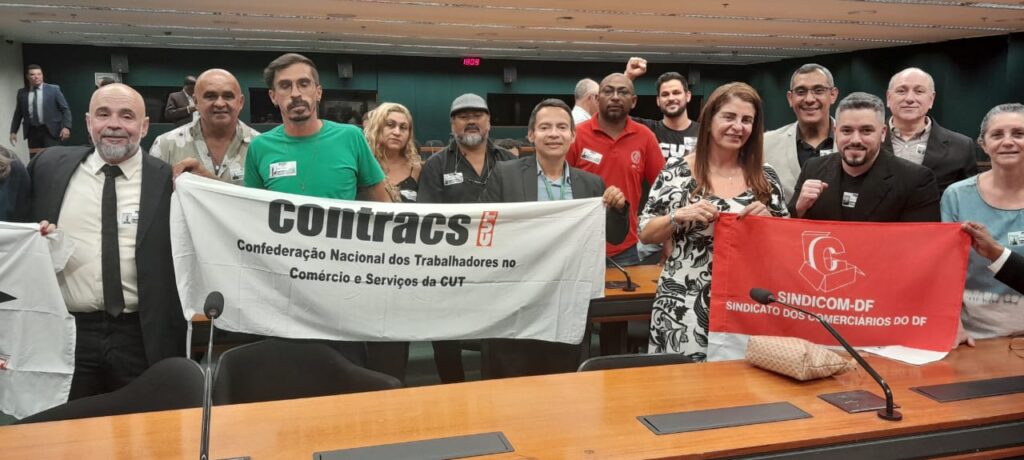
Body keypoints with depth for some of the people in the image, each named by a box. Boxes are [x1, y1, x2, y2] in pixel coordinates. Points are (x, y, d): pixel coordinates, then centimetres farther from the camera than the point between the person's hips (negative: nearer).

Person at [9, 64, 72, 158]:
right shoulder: (22, 93, 9)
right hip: (32, 132, 3)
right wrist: (13, 131, 12)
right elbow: (18, 113, 16)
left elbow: (65, 109, -2)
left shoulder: (53, 89, 0)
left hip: (50, 130, -3)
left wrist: (66, 127, -13)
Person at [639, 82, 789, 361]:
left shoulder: (765, 177, 4)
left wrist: (767, 219, -9)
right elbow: (645, 234, 1)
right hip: (685, 304, -2)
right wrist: (678, 216, -16)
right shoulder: (677, 171, -2)